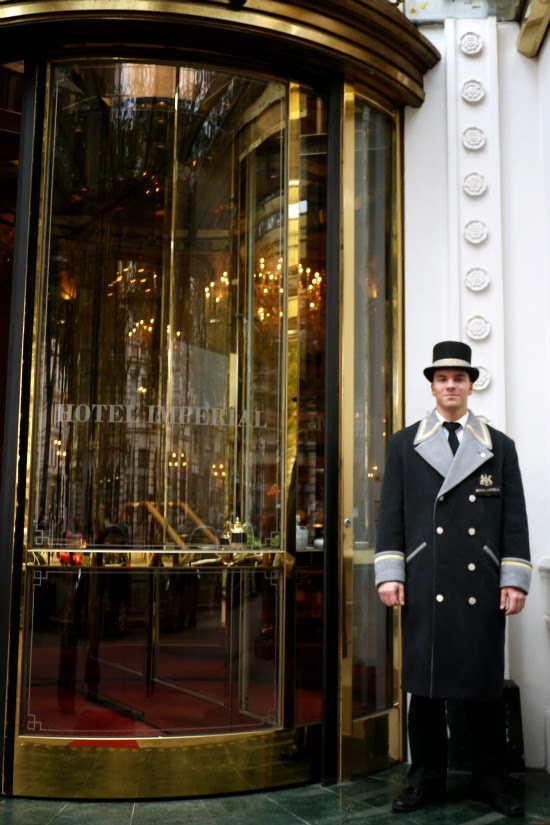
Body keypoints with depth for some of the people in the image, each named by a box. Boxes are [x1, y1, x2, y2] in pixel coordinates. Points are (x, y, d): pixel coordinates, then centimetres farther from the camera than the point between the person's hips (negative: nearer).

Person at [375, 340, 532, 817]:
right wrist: (389, 574, -3)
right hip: (425, 586, 0)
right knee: (425, 687, 6)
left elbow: (514, 519, 6)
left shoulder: (500, 446, 11)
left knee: (485, 687, 6)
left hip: (482, 586, 0)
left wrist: (514, 579, -2)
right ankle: (426, 782, 18)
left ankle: (491, 782, 20)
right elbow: (392, 514, 5)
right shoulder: (405, 443, 11)